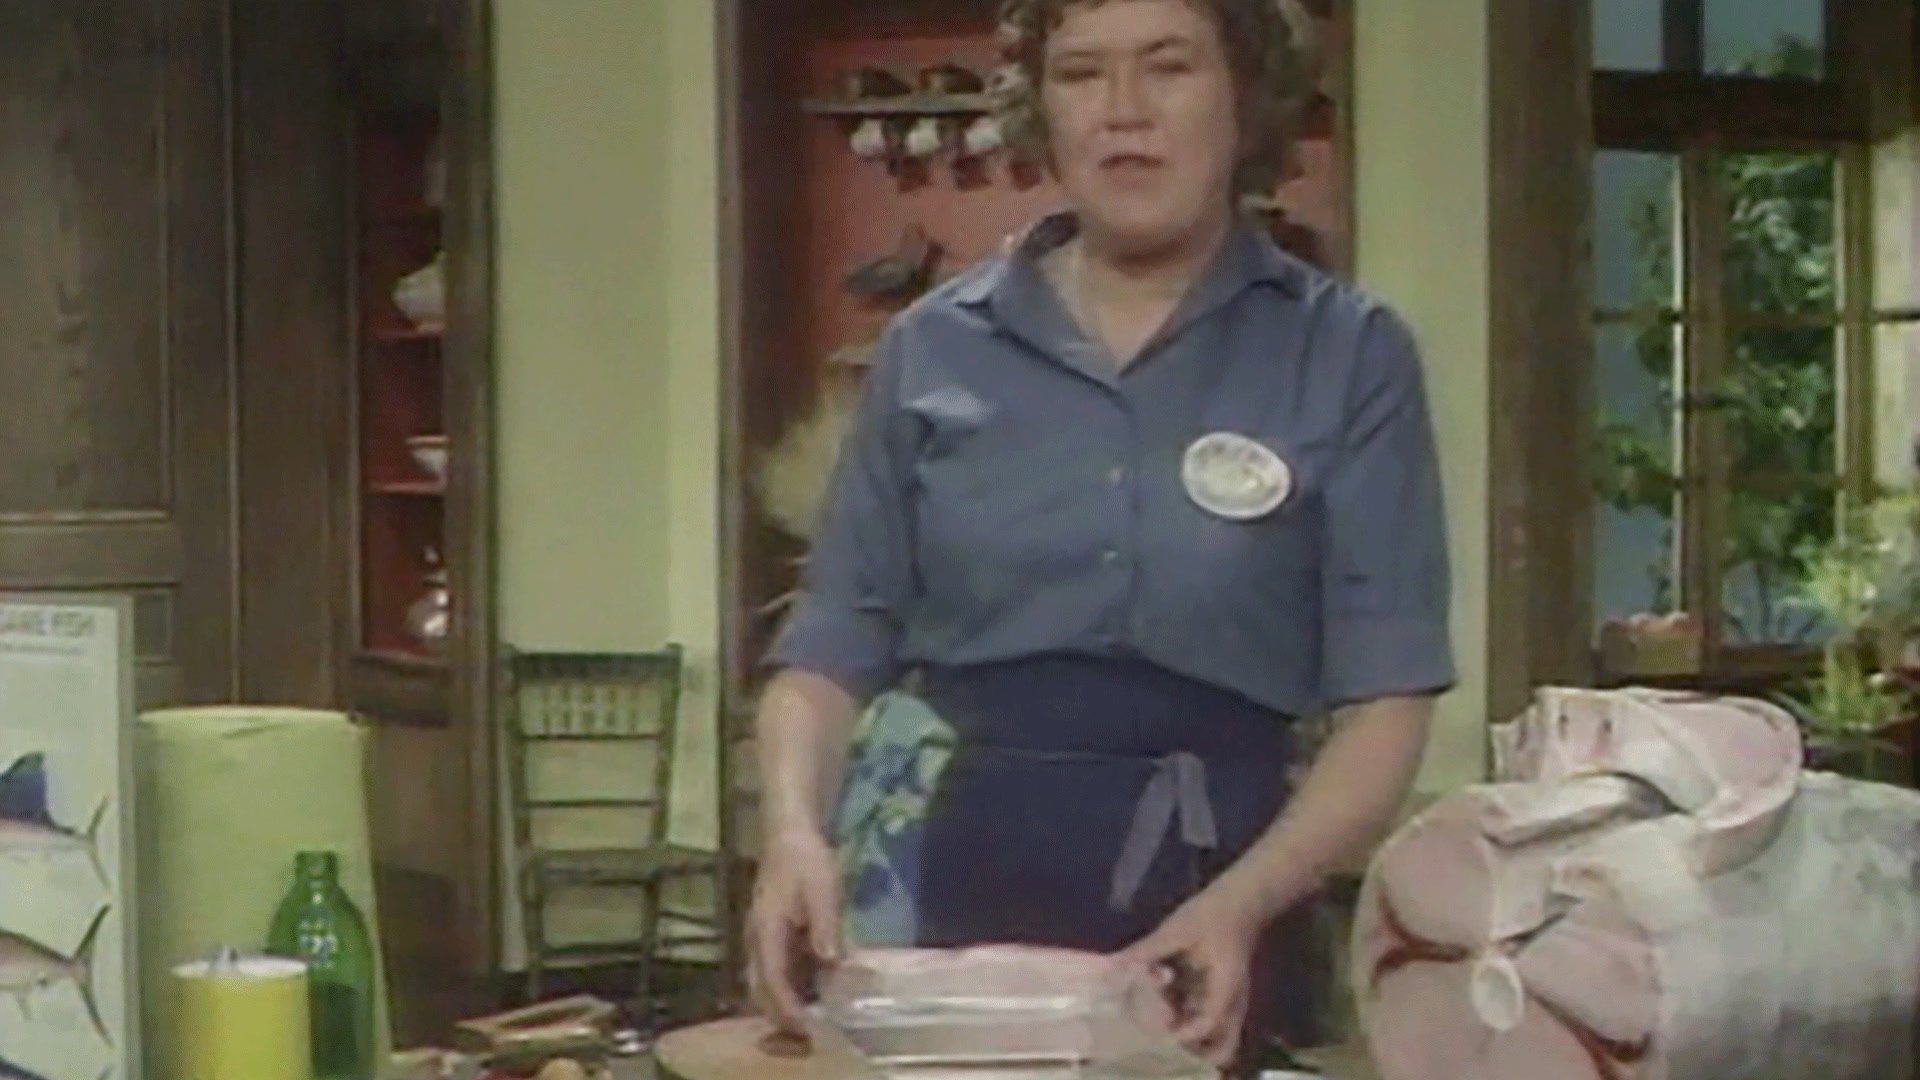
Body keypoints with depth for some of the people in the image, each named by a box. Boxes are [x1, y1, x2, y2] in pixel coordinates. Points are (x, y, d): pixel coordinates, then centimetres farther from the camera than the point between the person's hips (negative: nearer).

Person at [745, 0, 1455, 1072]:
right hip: (970, 886, 2)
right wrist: (797, 831, -14)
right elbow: (837, 641, 6)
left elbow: (1387, 695, -6)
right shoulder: (935, 347, 5)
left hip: (1224, 887, -2)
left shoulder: (1347, 354, -2)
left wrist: (1242, 904, -21)